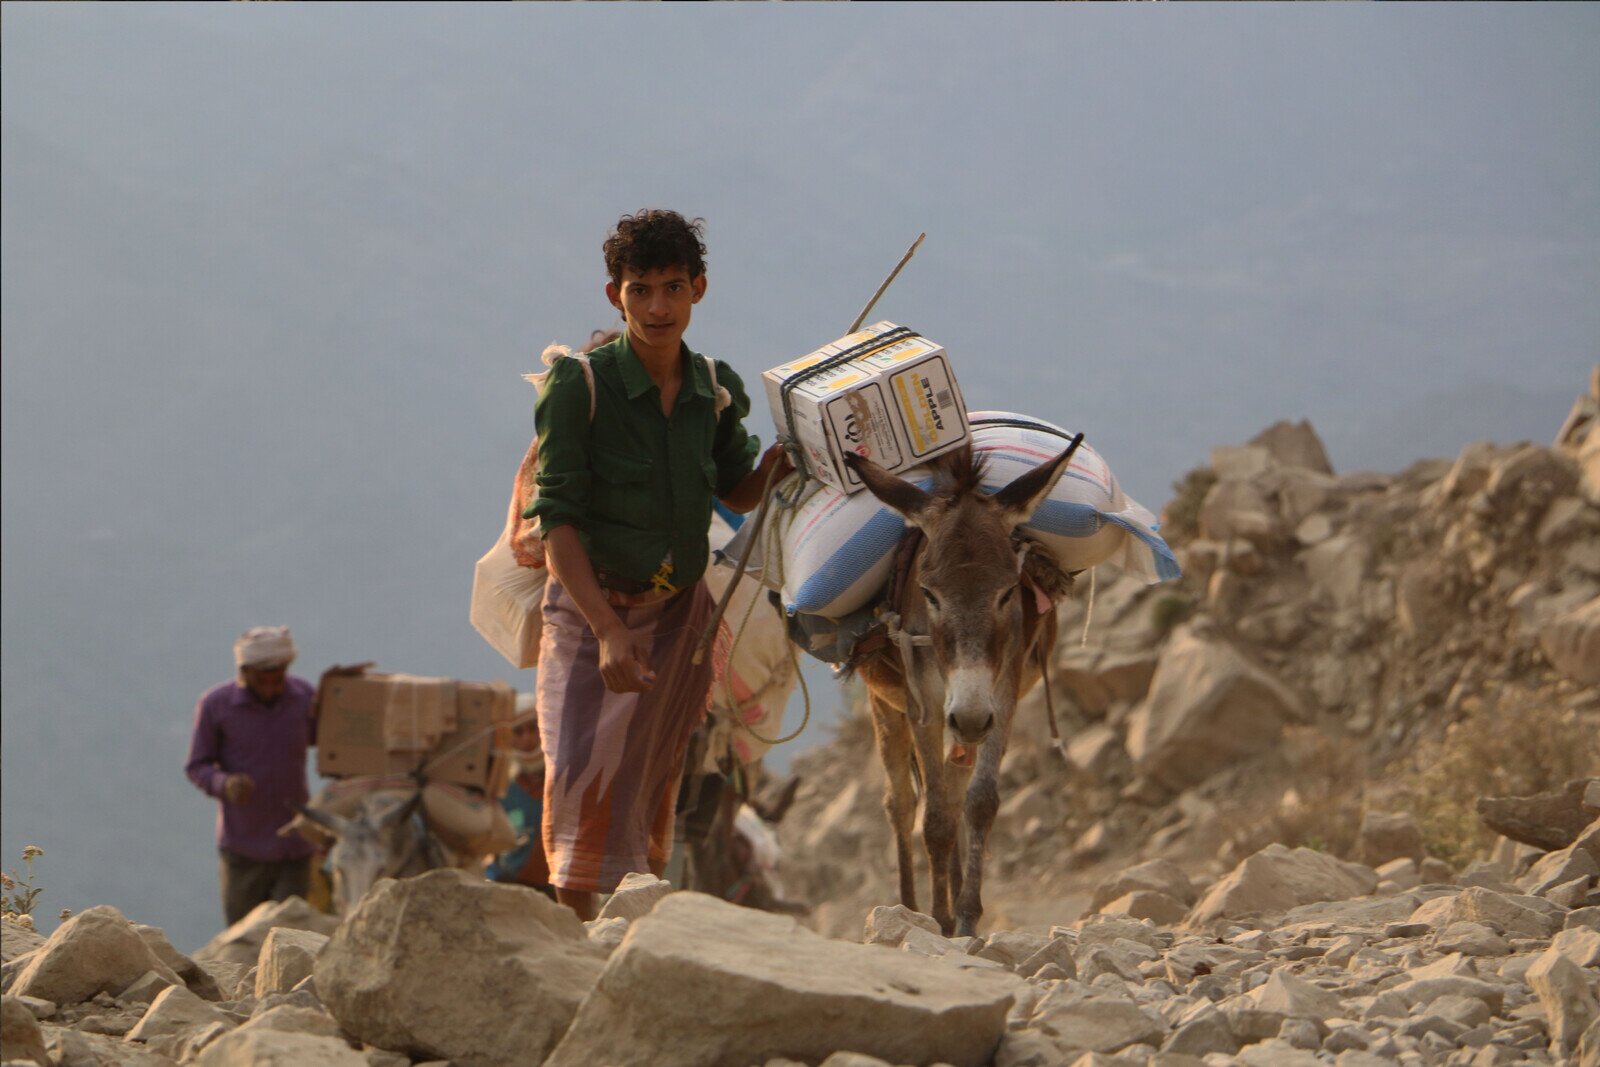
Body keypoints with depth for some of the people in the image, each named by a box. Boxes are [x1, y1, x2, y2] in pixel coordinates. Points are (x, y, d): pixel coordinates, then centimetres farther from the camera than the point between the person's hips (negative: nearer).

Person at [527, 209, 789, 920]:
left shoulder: (715, 392, 3)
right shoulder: (580, 386, -12)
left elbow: (737, 493, 18)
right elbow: (558, 520, -14)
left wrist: (784, 457, -4)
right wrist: (607, 631, -22)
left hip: (680, 613, 4)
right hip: (588, 606, -4)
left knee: (650, 786, 7)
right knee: (581, 774, -18)